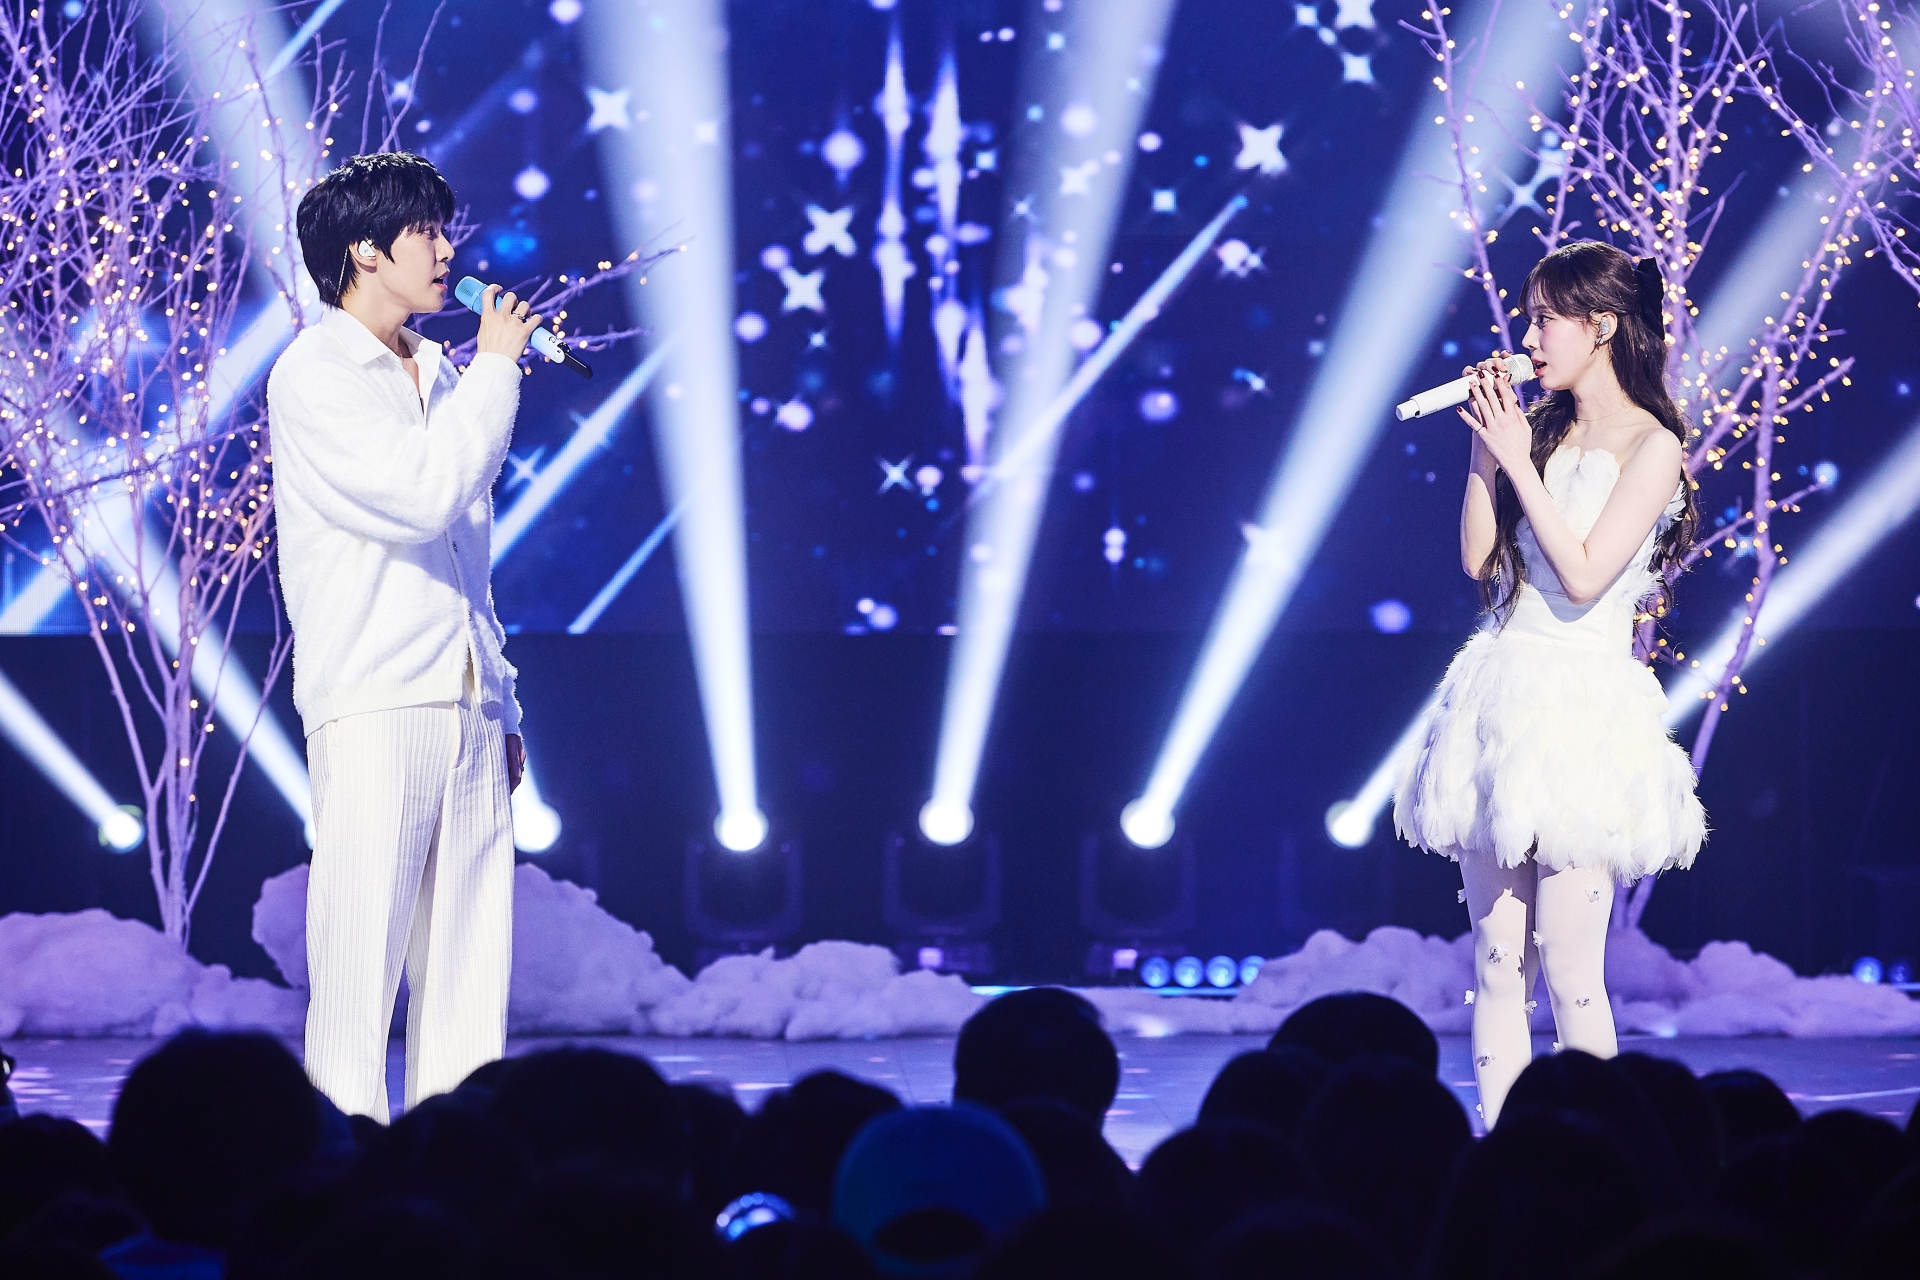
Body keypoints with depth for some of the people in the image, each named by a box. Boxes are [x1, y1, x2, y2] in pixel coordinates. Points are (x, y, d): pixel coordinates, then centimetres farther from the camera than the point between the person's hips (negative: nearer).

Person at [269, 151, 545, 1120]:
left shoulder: (440, 376, 20)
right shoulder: (313, 376, -3)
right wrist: (495, 371, -6)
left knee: (470, 955, 4)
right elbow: (422, 496, -17)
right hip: (372, 701, -7)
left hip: (464, 703, 7)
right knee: (364, 945, -9)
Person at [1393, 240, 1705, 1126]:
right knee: (1495, 956, 5)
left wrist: (1516, 460, -12)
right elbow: (1478, 557, 8)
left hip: (1583, 704, -6)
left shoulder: (1650, 446, -7)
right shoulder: (1542, 429, 12)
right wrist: (1486, 446, 2)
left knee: (1566, 965, -9)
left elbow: (1584, 576, -16)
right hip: (1502, 693, 7)